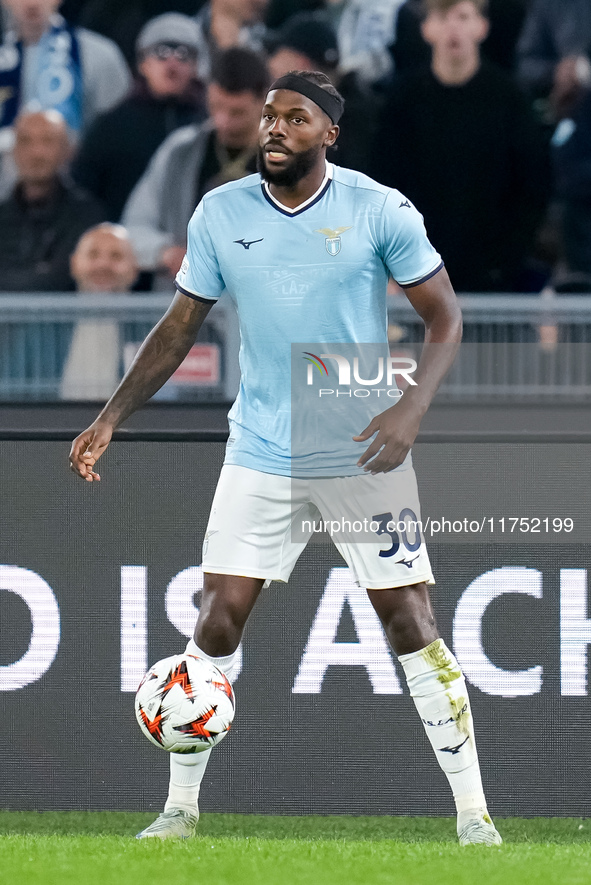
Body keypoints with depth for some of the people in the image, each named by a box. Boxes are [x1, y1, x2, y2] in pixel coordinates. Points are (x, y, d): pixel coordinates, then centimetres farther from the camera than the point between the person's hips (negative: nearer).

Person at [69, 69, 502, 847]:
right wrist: (111, 418, 2)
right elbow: (180, 326, 9)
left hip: (364, 456, -2)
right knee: (218, 620, -4)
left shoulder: (379, 210, -9)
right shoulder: (221, 213, -1)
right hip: (261, 455, 2)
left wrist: (411, 408, -19)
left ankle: (473, 812, 5)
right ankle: (180, 809, 8)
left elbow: (444, 317, -4)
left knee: (410, 622, -3)